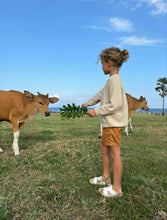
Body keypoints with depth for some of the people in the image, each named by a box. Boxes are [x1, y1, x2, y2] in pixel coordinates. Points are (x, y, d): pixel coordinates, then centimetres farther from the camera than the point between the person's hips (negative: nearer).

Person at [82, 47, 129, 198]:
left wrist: (96, 111, -17)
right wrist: (88, 103, 35)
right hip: (109, 122, 10)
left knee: (114, 153, -1)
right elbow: (101, 95, 25)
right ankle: (106, 177, 35)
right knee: (104, 147, 19)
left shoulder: (114, 80, -18)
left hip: (114, 123, -10)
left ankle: (116, 188, 14)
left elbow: (115, 104, -25)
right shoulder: (113, 80, 13)